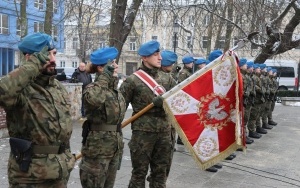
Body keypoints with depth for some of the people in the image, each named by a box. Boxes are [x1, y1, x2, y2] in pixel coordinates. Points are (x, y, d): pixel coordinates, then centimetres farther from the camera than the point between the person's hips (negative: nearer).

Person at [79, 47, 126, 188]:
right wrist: (105, 76, -28)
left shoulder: (115, 90, 12)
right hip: (98, 148, -8)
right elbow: (94, 99, -40)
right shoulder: (92, 88, -13)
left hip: (115, 147, 8)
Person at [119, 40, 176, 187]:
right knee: (139, 172, 5)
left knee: (161, 172, 14)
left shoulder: (166, 78, 9)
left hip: (164, 131, 5)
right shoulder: (133, 80, -5)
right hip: (142, 132, -4)